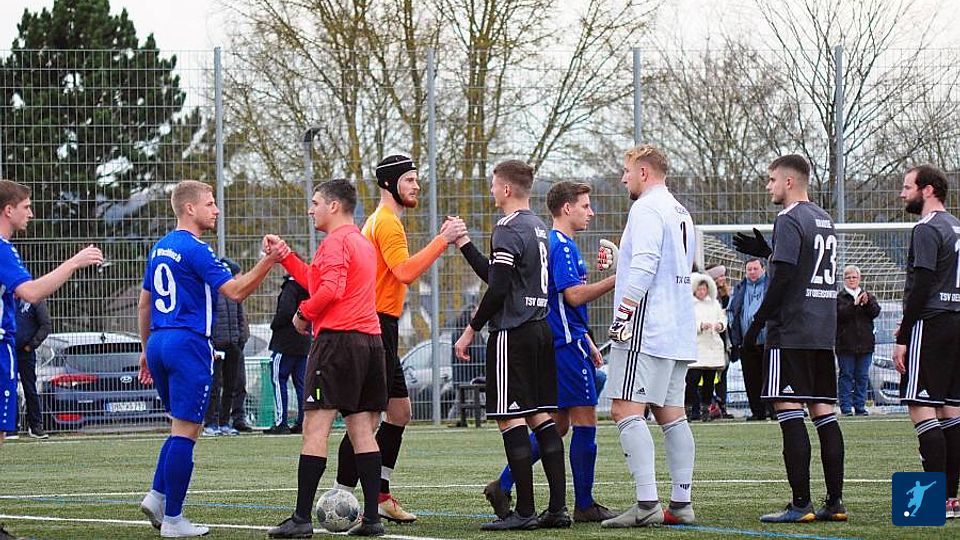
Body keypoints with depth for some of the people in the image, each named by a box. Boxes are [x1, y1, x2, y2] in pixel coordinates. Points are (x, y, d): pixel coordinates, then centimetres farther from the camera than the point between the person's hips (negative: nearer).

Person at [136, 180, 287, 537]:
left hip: (158, 343, 9)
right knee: (186, 431, -4)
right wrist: (268, 263, -21)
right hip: (189, 345, -9)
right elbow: (234, 291, -18)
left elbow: (144, 303, 21)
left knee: (181, 426, 19)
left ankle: (158, 495, 5)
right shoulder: (195, 249, -12)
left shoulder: (159, 249, 15)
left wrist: (147, 348, 27)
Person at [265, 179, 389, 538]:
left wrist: (303, 314, -6)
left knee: (315, 427, -8)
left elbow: (330, 290, -20)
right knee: (362, 431, 7)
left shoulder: (335, 242, -7)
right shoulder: (363, 242, 22)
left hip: (337, 338, -9)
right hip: (370, 341, 9)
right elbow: (315, 280, 25)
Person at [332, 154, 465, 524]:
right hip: (376, 325, -11)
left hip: (382, 330, 11)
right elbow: (405, 272, -24)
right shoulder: (386, 222, -12)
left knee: (400, 412, 14)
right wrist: (441, 241, -22)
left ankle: (380, 496, 17)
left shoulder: (384, 221, 21)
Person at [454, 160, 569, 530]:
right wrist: (463, 243, 27)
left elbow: (498, 288, -17)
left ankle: (524, 511, -9)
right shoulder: (538, 227, 17)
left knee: (510, 418, -6)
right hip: (541, 330, 9)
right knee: (541, 416, 9)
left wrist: (471, 330, -9)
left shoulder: (507, 229, -12)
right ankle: (558, 507, 6)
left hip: (512, 333, -9)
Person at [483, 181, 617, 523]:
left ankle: (503, 486, 8)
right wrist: (615, 280, -17)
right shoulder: (562, 246, -13)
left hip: (557, 343, 10)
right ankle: (584, 506, -1)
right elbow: (575, 295, -21)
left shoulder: (556, 244, 20)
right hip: (568, 345, -10)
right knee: (584, 421, -5)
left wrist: (587, 343, 26)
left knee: (555, 425, 12)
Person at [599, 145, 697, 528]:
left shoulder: (647, 209, -9)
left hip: (646, 329, -10)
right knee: (672, 414, 9)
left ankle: (647, 504, -19)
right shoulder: (681, 213, 20)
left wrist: (621, 318, -18)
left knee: (626, 411, -11)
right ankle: (681, 503, 7)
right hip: (679, 334, 10)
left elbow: (643, 267, -19)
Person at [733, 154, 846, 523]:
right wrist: (765, 252, 26)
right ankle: (835, 502, 7)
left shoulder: (790, 220, -10)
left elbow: (782, 278, -16)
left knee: (788, 411, -8)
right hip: (824, 332, 9)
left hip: (791, 332, -9)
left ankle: (800, 503, -13)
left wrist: (757, 322, -10)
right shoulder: (825, 220, 16)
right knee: (824, 412, 9)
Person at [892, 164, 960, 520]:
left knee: (921, 408, -10)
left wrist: (903, 337, -15)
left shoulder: (927, 230, -11)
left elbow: (921, 287, -17)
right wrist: (910, 324, 22)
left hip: (931, 326, -10)